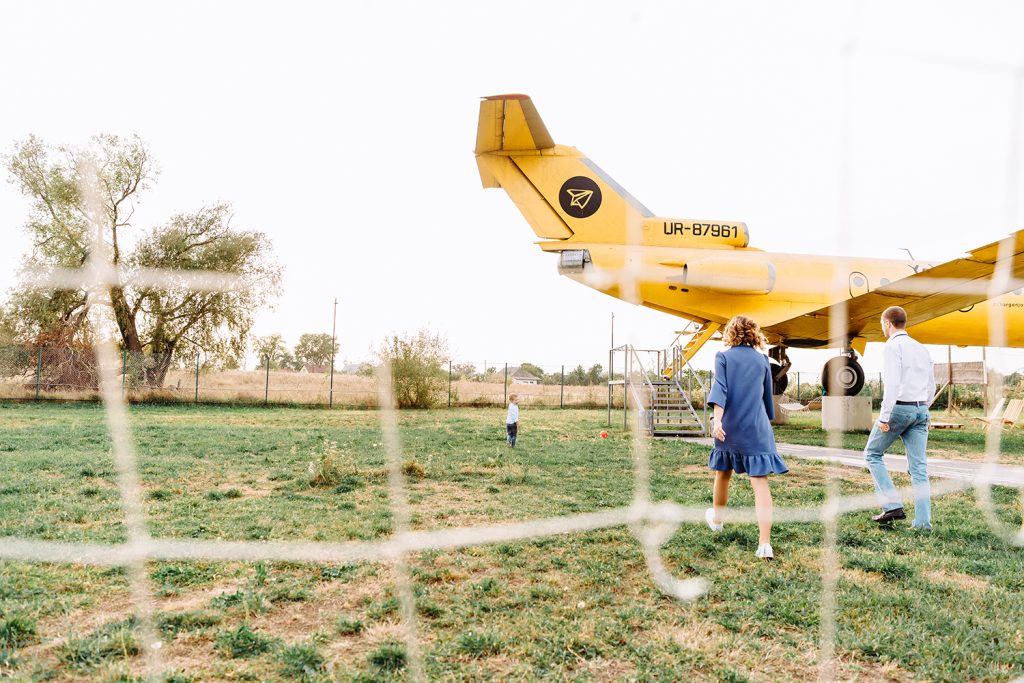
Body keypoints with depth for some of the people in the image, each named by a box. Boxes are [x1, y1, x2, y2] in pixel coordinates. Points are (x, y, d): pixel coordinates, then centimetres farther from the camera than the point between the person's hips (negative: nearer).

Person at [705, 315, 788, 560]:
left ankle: (717, 518, 43)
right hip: (757, 428, 1)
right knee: (760, 483, -5)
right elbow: (768, 396, 17)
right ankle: (765, 543, -14)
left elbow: (719, 388, -12)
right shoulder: (762, 360, 9)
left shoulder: (723, 356, 2)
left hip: (729, 427, 0)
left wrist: (717, 420, -20)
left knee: (723, 474, 21)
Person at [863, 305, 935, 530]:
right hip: (921, 410, 7)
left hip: (898, 408, -7)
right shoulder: (922, 348, 16)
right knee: (919, 467, 5)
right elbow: (931, 387, 18)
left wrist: (884, 417, -18)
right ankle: (923, 521, 2)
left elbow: (892, 383, -18)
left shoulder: (893, 346, -8)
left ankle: (892, 505, 0)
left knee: (873, 454, 9)